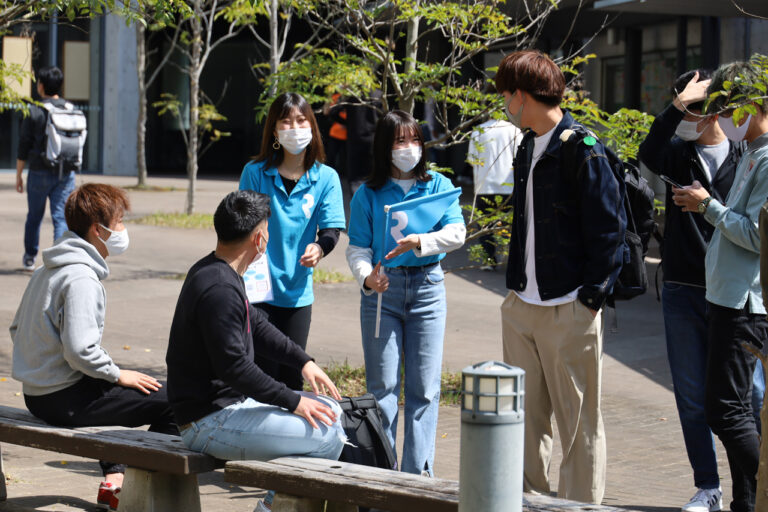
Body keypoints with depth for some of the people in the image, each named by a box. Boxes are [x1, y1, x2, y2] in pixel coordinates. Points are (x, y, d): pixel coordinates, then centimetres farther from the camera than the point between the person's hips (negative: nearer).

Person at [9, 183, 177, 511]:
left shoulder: (47, 271, 11)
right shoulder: (81, 278, -19)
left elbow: (17, 330, 19)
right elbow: (80, 351, -28)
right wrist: (118, 374, -11)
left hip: (36, 394, 11)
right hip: (65, 400, -11)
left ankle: (113, 478, 32)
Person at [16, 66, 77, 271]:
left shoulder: (34, 111, -7)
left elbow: (24, 146, -5)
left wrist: (18, 175, 4)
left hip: (40, 172, -2)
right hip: (66, 173, 2)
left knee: (34, 216, 15)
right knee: (61, 217, 1)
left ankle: (30, 257, 28)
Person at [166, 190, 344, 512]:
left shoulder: (218, 273, 11)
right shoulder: (219, 289, -23)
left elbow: (256, 325, 25)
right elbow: (235, 367, -26)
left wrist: (303, 361, 16)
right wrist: (293, 401, -18)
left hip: (233, 401, 11)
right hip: (209, 422, -11)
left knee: (329, 410, 15)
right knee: (328, 435, -14)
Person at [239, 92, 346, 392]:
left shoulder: (326, 178, 1)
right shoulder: (255, 173, -3)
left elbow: (332, 229, -3)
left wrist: (318, 248, -26)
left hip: (297, 291, 2)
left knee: (293, 378, 9)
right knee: (263, 373, -5)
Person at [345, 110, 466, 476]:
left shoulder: (438, 185, 6)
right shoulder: (368, 194, 5)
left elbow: (457, 233, -6)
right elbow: (357, 248, 1)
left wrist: (419, 242, -22)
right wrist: (367, 277, -20)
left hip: (427, 286, 1)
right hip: (383, 289, -1)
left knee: (425, 386, 1)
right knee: (383, 384, 0)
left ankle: (418, 471, 6)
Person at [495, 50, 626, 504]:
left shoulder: (583, 151, -12)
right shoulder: (527, 148, 14)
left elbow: (609, 229, -13)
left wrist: (592, 296, -14)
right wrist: (516, 284, 15)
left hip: (570, 310, -8)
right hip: (521, 308, 8)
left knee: (579, 422, 1)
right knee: (526, 417, 13)